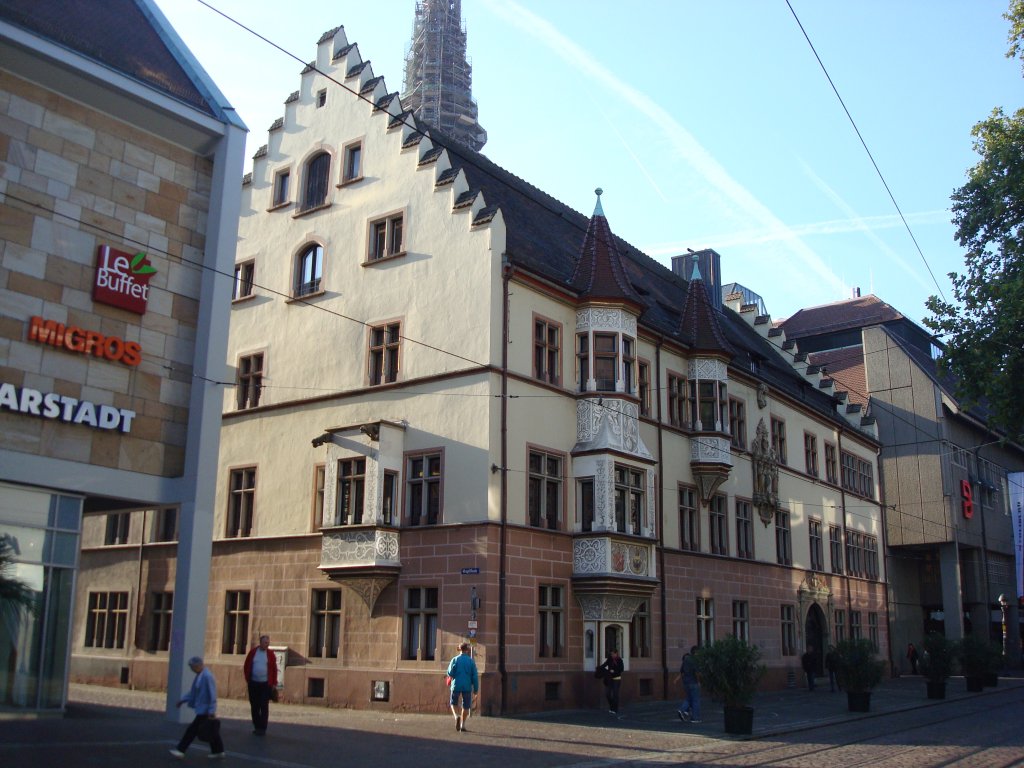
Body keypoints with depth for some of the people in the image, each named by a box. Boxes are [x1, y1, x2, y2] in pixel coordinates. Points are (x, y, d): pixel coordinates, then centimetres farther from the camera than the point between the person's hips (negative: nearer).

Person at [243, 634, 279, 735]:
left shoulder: (270, 654, -1)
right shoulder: (253, 651, 1)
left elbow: (274, 669, 2)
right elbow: (246, 666, 8)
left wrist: (274, 683, 0)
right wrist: (247, 679, 5)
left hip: (266, 684, -2)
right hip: (253, 683, 2)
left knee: (264, 707, -2)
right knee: (254, 706, 8)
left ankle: (262, 728, 2)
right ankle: (256, 726, 18)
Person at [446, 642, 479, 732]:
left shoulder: (455, 660, -1)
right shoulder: (471, 661, 0)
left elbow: (450, 673, -12)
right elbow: (475, 677, -3)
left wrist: (451, 677, 11)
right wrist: (476, 690, 3)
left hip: (456, 685, 0)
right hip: (467, 687, 0)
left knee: (453, 703, 18)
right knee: (466, 706, 13)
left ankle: (457, 716, -8)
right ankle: (463, 725, 9)